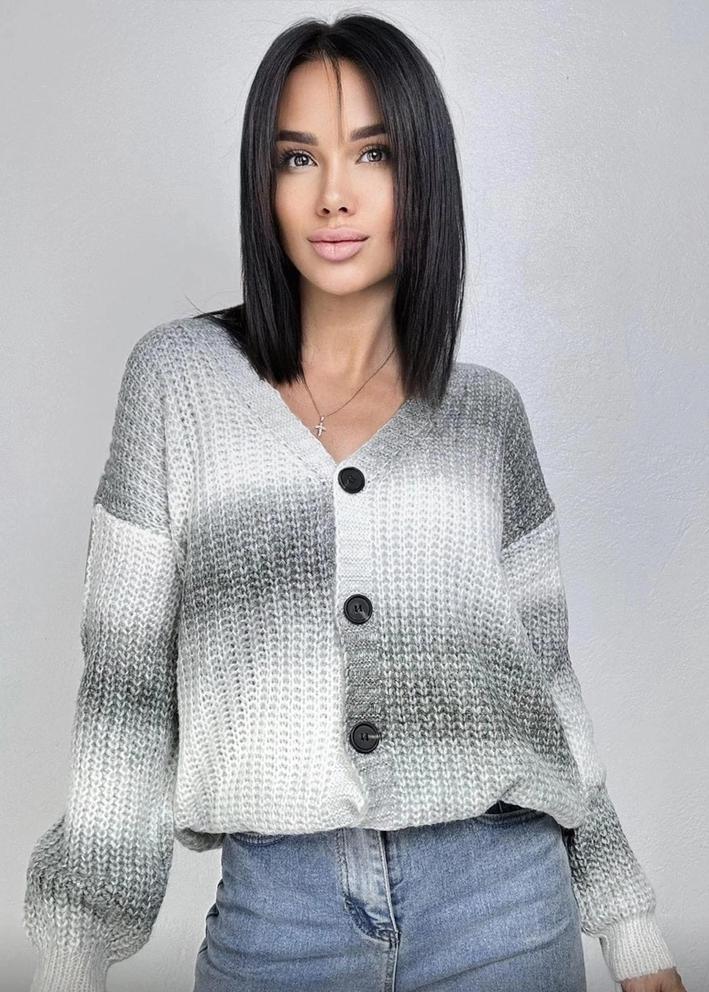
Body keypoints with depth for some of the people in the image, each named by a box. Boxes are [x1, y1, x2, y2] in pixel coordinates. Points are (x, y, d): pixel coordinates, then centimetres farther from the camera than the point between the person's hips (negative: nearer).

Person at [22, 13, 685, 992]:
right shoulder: (178, 376, -2)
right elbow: (127, 679, -1)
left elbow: (541, 675, 8)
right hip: (274, 908, -1)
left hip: (500, 903, 2)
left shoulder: (487, 409, 3)